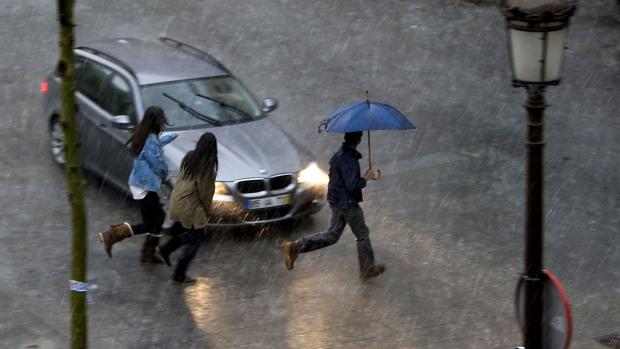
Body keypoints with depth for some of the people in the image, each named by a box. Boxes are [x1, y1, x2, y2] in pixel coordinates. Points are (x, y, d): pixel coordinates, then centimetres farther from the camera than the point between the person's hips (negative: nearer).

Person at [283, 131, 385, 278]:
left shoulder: (338, 155, 5)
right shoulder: (349, 160, -24)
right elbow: (352, 185, -28)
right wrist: (365, 178, -12)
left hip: (335, 201, 9)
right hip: (348, 204, -9)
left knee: (332, 235, 14)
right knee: (362, 235, 9)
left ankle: (295, 247, 4)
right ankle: (367, 268, 23)